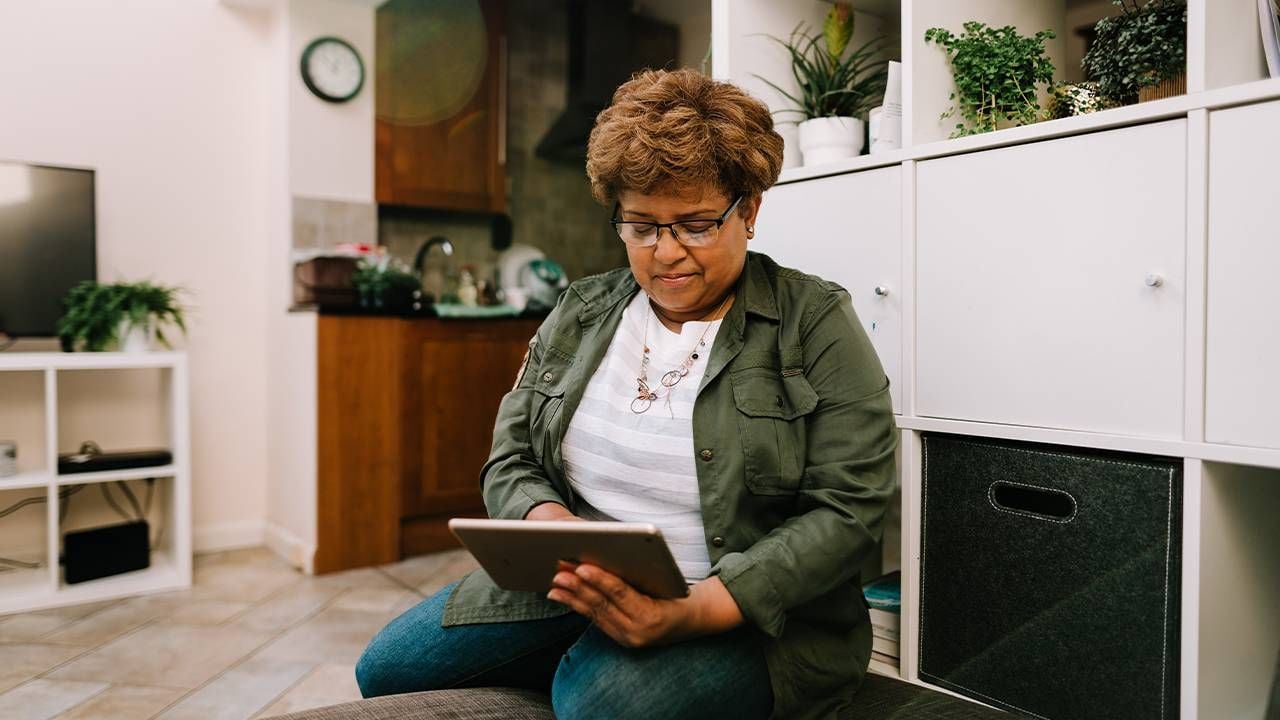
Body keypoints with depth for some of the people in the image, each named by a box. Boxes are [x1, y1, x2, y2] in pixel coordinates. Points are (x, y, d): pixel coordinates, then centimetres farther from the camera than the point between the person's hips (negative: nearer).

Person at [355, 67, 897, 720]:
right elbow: (510, 461, 9)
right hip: (574, 589, 5)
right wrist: (550, 521, -16)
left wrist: (699, 609, -25)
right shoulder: (577, 314, 7)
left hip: (747, 612, -4)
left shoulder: (814, 323, -7)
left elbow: (848, 508, -12)